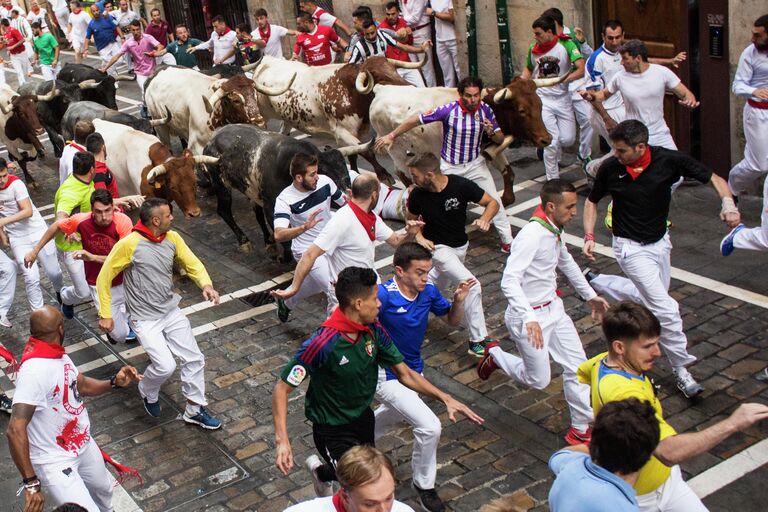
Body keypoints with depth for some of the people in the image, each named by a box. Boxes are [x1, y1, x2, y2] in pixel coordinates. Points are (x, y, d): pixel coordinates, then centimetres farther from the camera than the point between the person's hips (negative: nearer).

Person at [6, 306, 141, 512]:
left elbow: (81, 385, 12)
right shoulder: (34, 370, -33)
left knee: (103, 489, 30)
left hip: (84, 445, 9)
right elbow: (15, 430, -36)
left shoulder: (57, 354, -3)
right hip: (55, 463, -9)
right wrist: (31, 483, -35)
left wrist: (114, 382, -8)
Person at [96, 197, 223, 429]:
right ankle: (147, 393, 19)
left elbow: (192, 264, 3)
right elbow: (105, 277, -10)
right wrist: (105, 314, -8)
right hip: (145, 319, -6)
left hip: (172, 312, 6)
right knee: (165, 365, -16)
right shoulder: (129, 244, -19)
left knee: (194, 358, 4)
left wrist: (206, 284, -19)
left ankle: (195, 410, 22)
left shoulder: (172, 238, -2)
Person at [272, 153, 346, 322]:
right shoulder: (285, 200, -25)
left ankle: (286, 302, 55)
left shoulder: (324, 182, -14)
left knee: (316, 285, 27)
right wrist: (304, 227, -52)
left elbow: (344, 203, 2)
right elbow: (278, 235, -38)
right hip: (307, 251, -6)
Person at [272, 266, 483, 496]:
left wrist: (446, 398, -10)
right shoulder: (322, 344, -31)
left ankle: (322, 472, 53)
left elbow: (405, 374, -1)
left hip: (363, 417, 7)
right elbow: (282, 388, -25)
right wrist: (282, 441, -35)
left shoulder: (374, 330, -10)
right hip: (333, 431, -7)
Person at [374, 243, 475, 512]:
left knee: (395, 415, 34)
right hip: (387, 376, -8)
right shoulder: (383, 296, -29)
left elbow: (452, 320, 3)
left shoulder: (428, 291, -11)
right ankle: (424, 484, 12)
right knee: (429, 427, -15)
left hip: (414, 370, 8)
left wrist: (459, 300, -16)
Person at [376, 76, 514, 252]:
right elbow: (416, 119, -18)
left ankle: (508, 241, 15)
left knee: (494, 200, 2)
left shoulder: (485, 110, -12)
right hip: (449, 166, -3)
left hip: (475, 163, 3)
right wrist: (391, 136, -14)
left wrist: (491, 132, -26)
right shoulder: (449, 110, -24)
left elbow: (500, 138, -2)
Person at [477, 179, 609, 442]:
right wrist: (529, 319, -46)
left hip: (553, 308, 8)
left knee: (578, 365, 7)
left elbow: (566, 262, 24)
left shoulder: (554, 231, 3)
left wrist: (590, 295, 27)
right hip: (527, 315, -8)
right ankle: (494, 355, 30)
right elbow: (509, 282, -36)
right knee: (539, 380, 5)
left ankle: (581, 428, 21)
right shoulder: (531, 235, -27)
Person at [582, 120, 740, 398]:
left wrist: (728, 203, -29)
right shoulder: (610, 168, -16)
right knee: (666, 309, -10)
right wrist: (589, 235, -10)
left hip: (660, 242, 4)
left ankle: (597, 282, 40)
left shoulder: (669, 160, -18)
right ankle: (681, 369, 6)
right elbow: (592, 200, 2)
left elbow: (714, 178, -10)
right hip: (630, 248, -4)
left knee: (653, 299, 23)